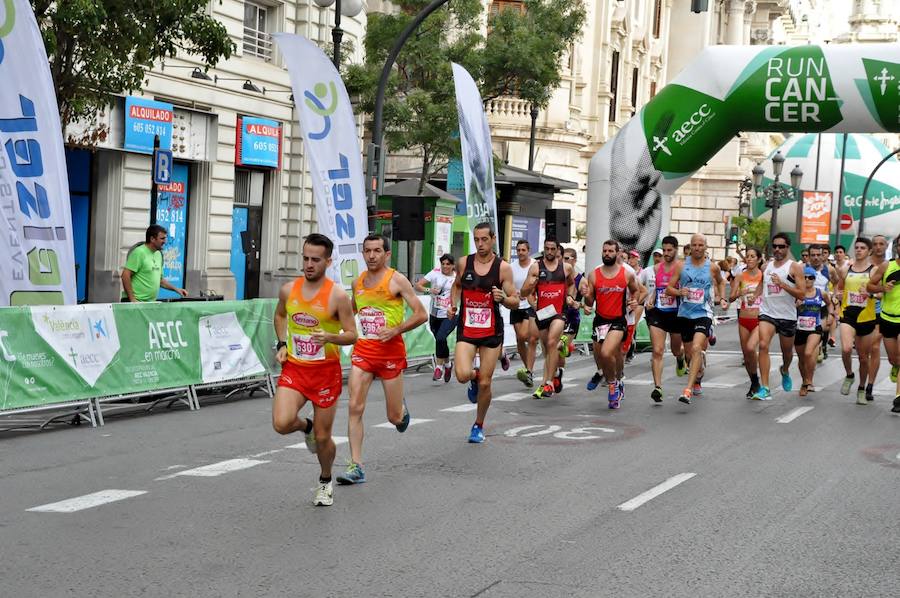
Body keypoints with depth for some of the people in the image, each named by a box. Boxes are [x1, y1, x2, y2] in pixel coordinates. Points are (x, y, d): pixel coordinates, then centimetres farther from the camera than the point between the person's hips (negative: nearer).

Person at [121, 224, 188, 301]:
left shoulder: (158, 254, 14)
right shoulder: (139, 252, -10)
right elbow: (125, 276, -15)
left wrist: (176, 289, 13)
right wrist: (132, 299, -18)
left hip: (151, 302, 7)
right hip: (136, 302, -7)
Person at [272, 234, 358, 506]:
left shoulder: (337, 295, -13)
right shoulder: (288, 290, -1)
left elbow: (352, 335, -8)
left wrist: (330, 337, -28)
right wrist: (282, 344, 7)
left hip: (326, 371, -2)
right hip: (294, 368, 3)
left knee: (323, 438, 6)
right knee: (282, 424, -20)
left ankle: (325, 481, 36)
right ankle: (306, 427, 18)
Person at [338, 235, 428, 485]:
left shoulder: (396, 280, -8)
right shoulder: (358, 282, 9)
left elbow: (421, 314, -10)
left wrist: (396, 330, -21)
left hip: (391, 350, -4)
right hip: (363, 349, 4)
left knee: (394, 418, 5)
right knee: (355, 408, -11)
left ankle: (402, 409, 44)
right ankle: (356, 467, -8)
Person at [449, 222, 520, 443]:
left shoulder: (503, 267, -5)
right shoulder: (463, 263, 1)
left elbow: (515, 302, -1)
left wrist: (504, 298, -22)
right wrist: (453, 304, 5)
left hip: (492, 331, -1)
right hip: (466, 329, 1)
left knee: (485, 383, 3)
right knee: (463, 375, -19)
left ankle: (479, 425, 26)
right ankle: (475, 377, 20)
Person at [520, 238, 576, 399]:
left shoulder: (567, 267, 4)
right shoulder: (536, 267, 0)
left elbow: (571, 283, 26)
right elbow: (523, 294, -2)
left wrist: (570, 296, 7)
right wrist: (529, 285, -23)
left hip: (559, 311, -2)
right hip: (542, 312, 2)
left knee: (552, 343, -21)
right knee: (547, 348, 13)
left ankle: (548, 383, -20)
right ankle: (555, 373, 40)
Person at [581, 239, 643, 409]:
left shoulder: (627, 274, -3)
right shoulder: (593, 275, -1)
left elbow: (636, 290, 16)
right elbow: (590, 303, 2)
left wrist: (635, 300, -5)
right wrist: (586, 296, -20)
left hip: (618, 320, -3)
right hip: (600, 320, 3)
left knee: (606, 353, -23)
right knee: (599, 357, 11)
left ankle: (613, 384, 1)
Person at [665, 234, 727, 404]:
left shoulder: (713, 267, 2)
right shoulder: (681, 266, 2)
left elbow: (721, 282, 24)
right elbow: (668, 289, 3)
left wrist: (722, 298, 11)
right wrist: (679, 291, -17)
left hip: (703, 313, -3)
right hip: (684, 313, 3)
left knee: (697, 349, -23)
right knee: (690, 353, 14)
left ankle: (688, 390, -29)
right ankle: (697, 382, 41)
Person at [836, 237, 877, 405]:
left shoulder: (873, 270, -3)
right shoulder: (846, 269, 7)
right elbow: (839, 288, 21)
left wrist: (870, 293, -31)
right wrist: (837, 295, -1)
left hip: (866, 318, -1)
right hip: (848, 315, 1)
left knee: (864, 357, 10)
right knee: (846, 349, -23)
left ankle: (862, 389, 30)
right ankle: (849, 376, 6)